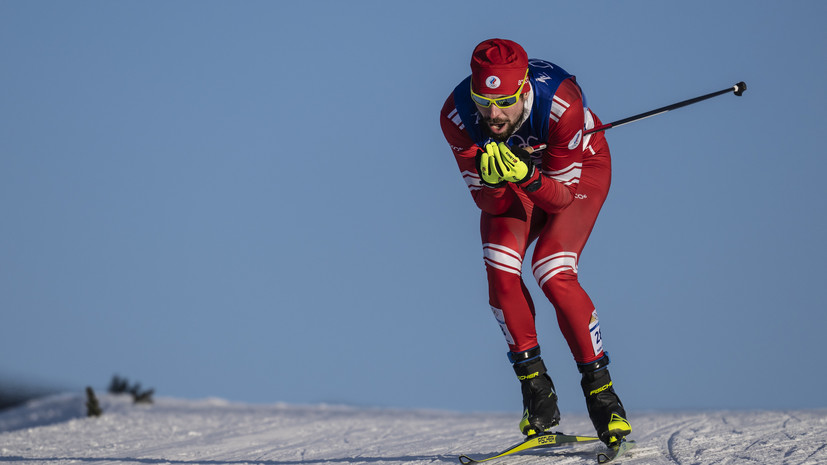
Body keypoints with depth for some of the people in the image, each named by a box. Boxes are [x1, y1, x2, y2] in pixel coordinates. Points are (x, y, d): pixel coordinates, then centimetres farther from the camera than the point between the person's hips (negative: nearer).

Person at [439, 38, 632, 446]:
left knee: (554, 273, -23)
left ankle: (600, 390, -10)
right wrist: (492, 181, -45)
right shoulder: (456, 117, -30)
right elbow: (489, 203, -22)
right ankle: (534, 384, -4)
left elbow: (562, 197, -28)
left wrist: (527, 177, -48)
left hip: (577, 171, -3)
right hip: (510, 188, 3)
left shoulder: (562, 105, -39)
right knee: (500, 268, -20)